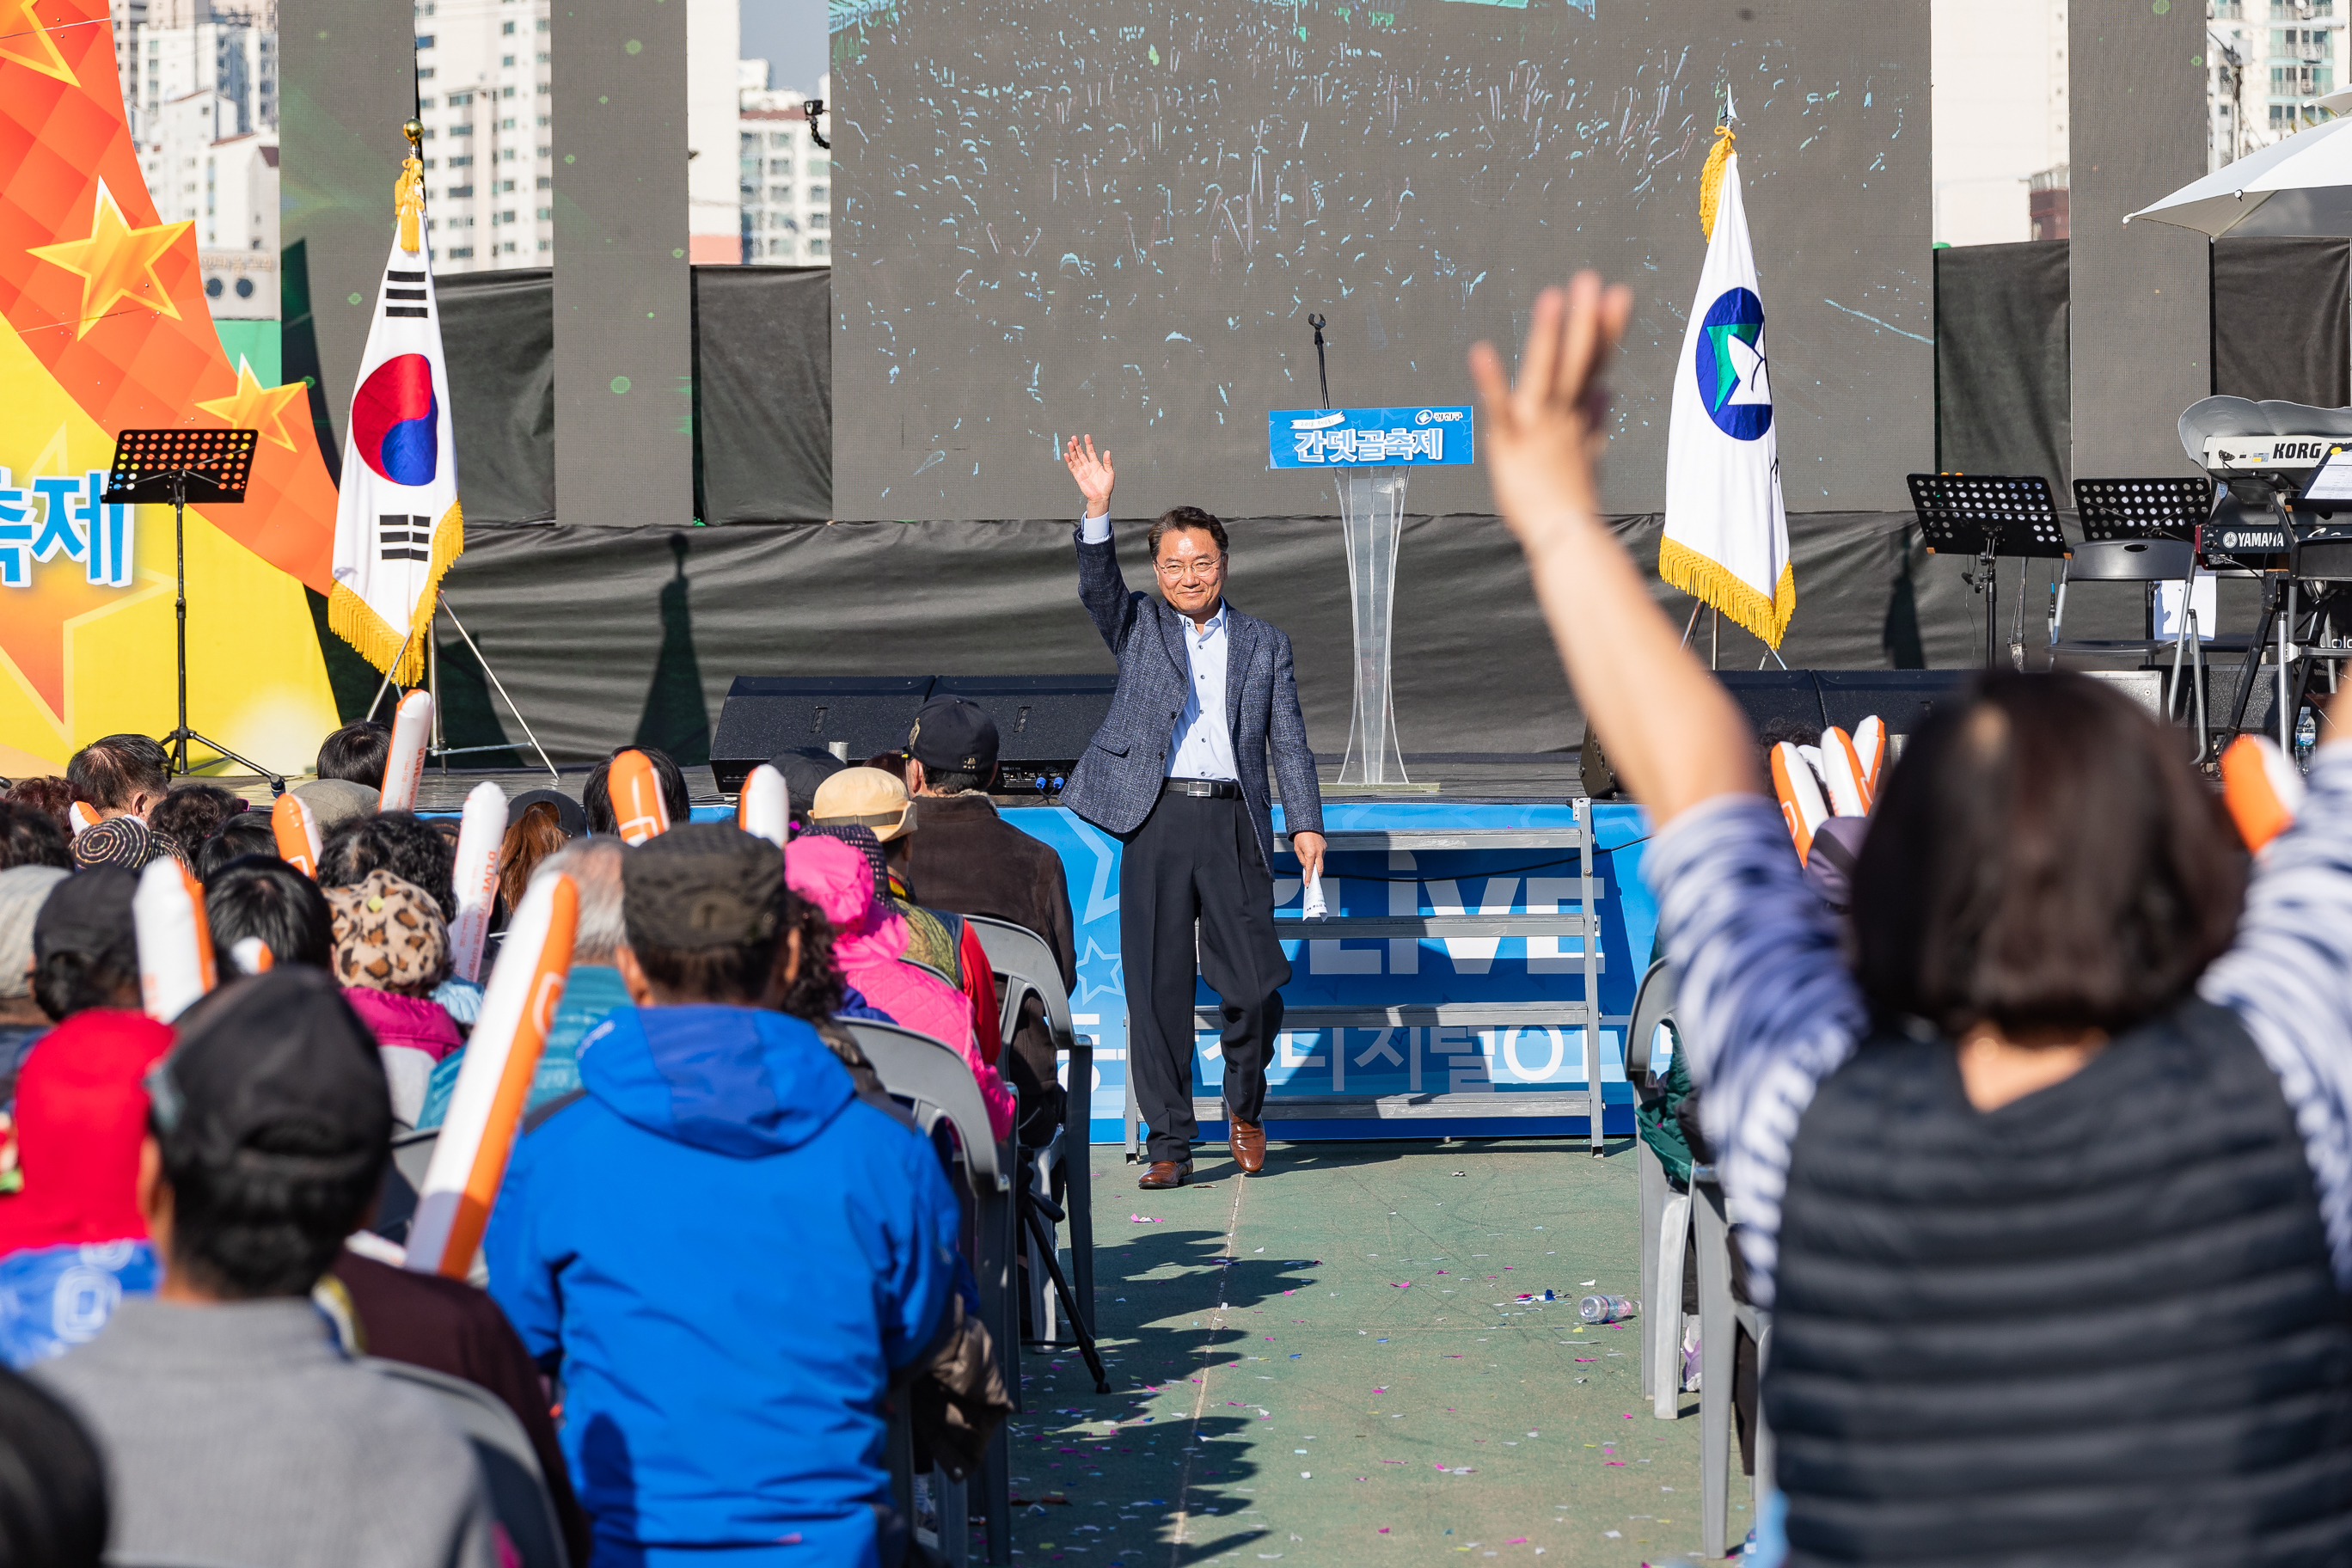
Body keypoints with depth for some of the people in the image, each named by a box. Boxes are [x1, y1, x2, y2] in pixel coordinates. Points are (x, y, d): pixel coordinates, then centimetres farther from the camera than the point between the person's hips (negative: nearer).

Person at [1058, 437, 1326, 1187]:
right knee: (1157, 988, -1)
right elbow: (1098, 589, -6)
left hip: (1234, 824, 0)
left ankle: (1244, 1105, 23)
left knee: (1253, 985, -5)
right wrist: (1097, 511, -20)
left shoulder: (1264, 644, 16)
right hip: (1157, 822, 0)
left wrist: (1306, 823, 2)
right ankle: (1169, 1144, 5)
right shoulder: (1139, 629, 14)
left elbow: (1290, 742, 14)